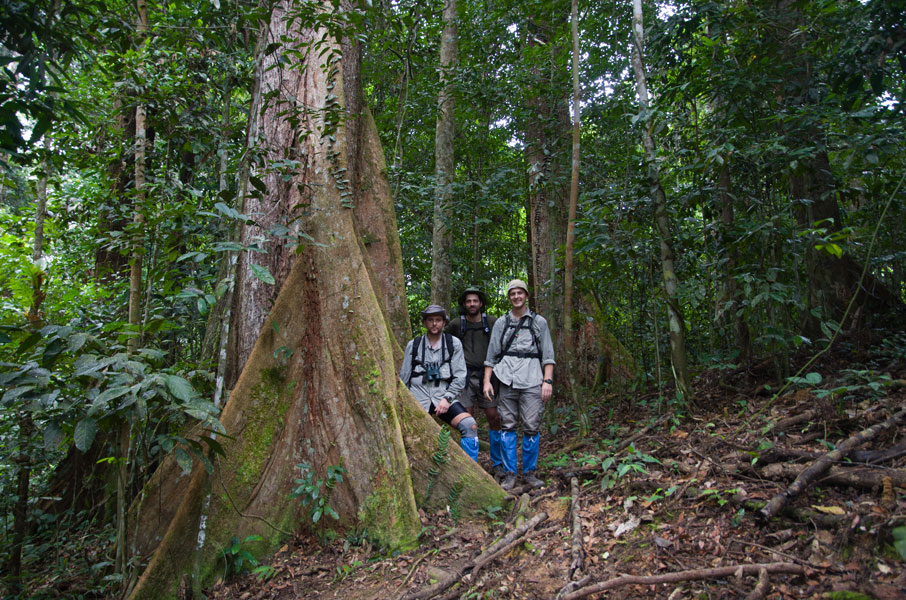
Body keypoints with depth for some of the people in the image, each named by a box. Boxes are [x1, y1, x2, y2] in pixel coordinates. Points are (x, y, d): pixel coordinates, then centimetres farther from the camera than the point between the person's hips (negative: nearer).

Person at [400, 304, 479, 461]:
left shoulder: (454, 343, 6)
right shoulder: (413, 345, 9)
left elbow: (460, 376, 1)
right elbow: (404, 377, 14)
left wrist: (447, 398, -11)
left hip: (443, 397, -1)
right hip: (418, 399, 1)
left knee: (470, 426, -23)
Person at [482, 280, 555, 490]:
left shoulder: (539, 322, 10)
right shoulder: (501, 322, 14)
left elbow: (548, 355, 6)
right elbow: (491, 354, 13)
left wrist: (548, 381, -4)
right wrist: (487, 380, 4)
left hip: (531, 380, -1)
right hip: (507, 379, 1)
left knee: (531, 427, -3)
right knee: (508, 425, 1)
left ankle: (529, 472, 12)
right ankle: (510, 473, 10)